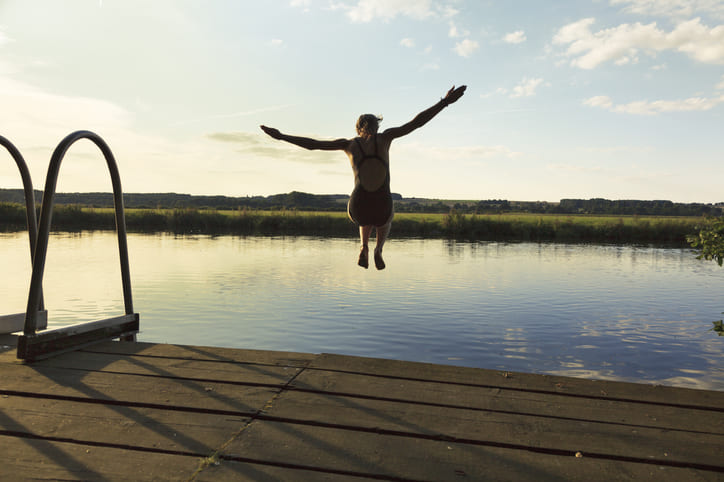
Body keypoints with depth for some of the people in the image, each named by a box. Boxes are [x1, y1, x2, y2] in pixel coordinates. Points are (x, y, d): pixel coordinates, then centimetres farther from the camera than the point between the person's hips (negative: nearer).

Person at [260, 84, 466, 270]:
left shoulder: (349, 144, 7)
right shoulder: (384, 137, 5)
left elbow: (312, 144, 7)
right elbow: (417, 122, 3)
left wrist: (281, 136, 16)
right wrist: (445, 102, 8)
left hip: (358, 210, 2)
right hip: (382, 210, -1)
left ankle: (364, 247, 19)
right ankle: (378, 249, 12)